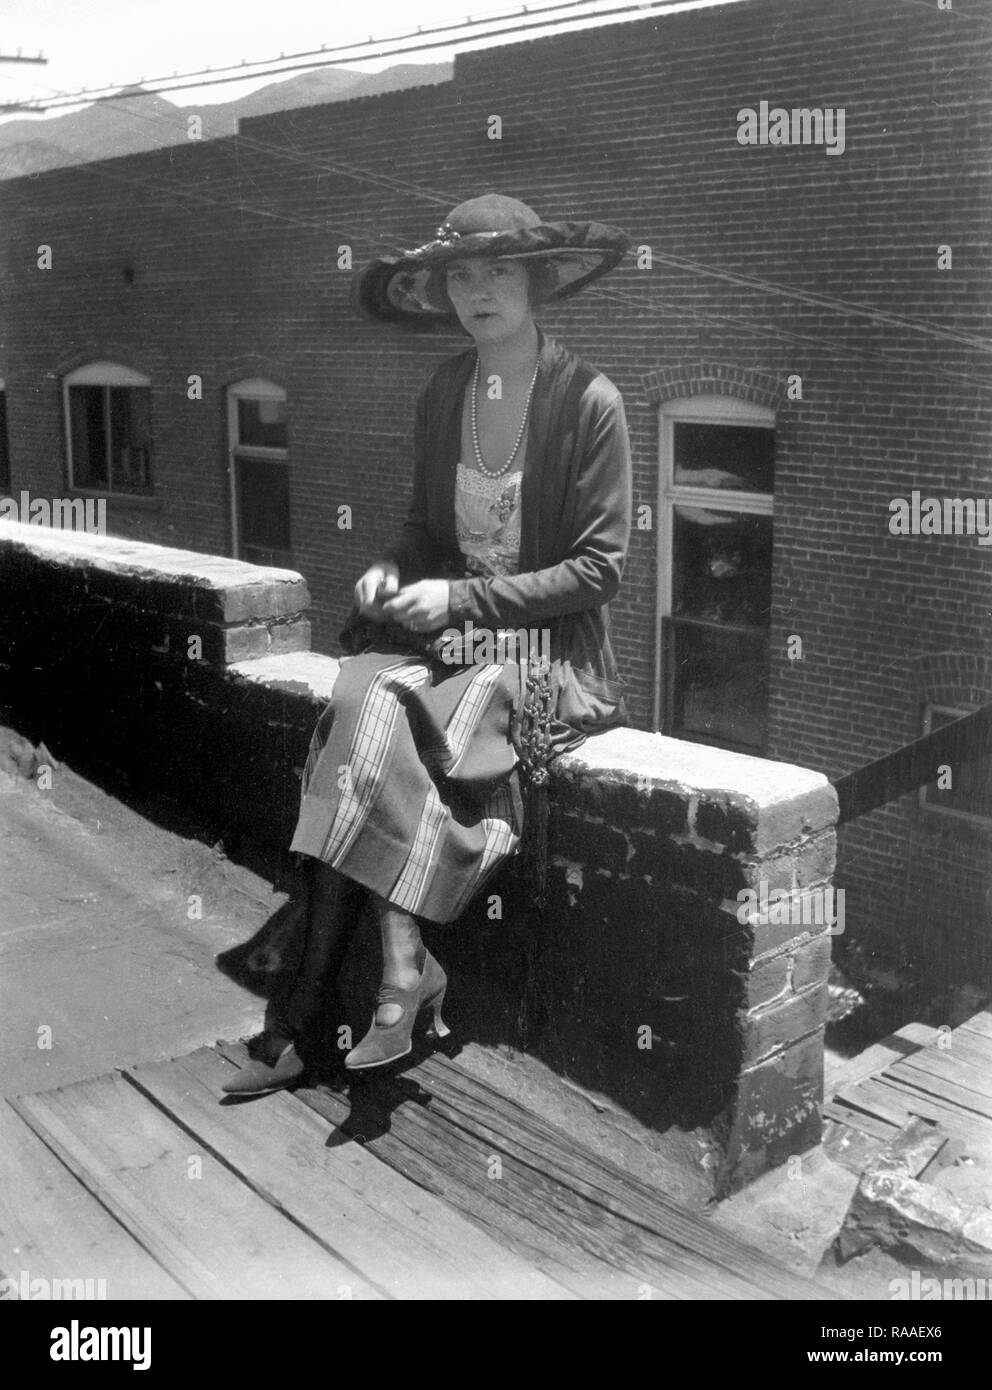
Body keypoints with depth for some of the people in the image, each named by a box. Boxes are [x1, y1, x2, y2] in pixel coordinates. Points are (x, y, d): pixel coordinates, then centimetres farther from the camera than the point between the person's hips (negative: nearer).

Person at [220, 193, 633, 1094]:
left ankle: (307, 1015, -16)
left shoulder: (588, 401, -8)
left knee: (370, 726, -26)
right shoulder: (444, 394, 9)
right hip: (447, 630, 5)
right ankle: (403, 968, -18)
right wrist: (394, 571, -5)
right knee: (362, 705, -25)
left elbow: (599, 568, -10)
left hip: (547, 645, -5)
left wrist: (461, 598, -16)